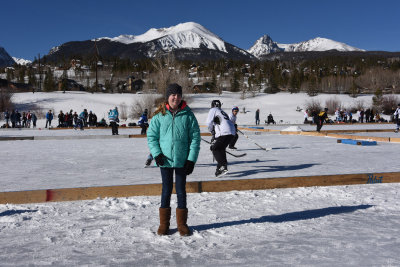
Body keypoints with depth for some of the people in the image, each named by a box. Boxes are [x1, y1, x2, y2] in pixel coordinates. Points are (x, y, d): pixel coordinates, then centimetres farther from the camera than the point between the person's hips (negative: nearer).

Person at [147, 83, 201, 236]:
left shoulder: (187, 115, -2)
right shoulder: (159, 116, -1)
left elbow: (195, 137, 0)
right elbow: (151, 136, 4)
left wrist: (192, 159, -6)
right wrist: (156, 154, -9)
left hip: (182, 160, 0)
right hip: (165, 160, 0)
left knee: (181, 190, 9)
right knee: (166, 190, 10)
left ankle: (182, 223, 22)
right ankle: (164, 223, 22)